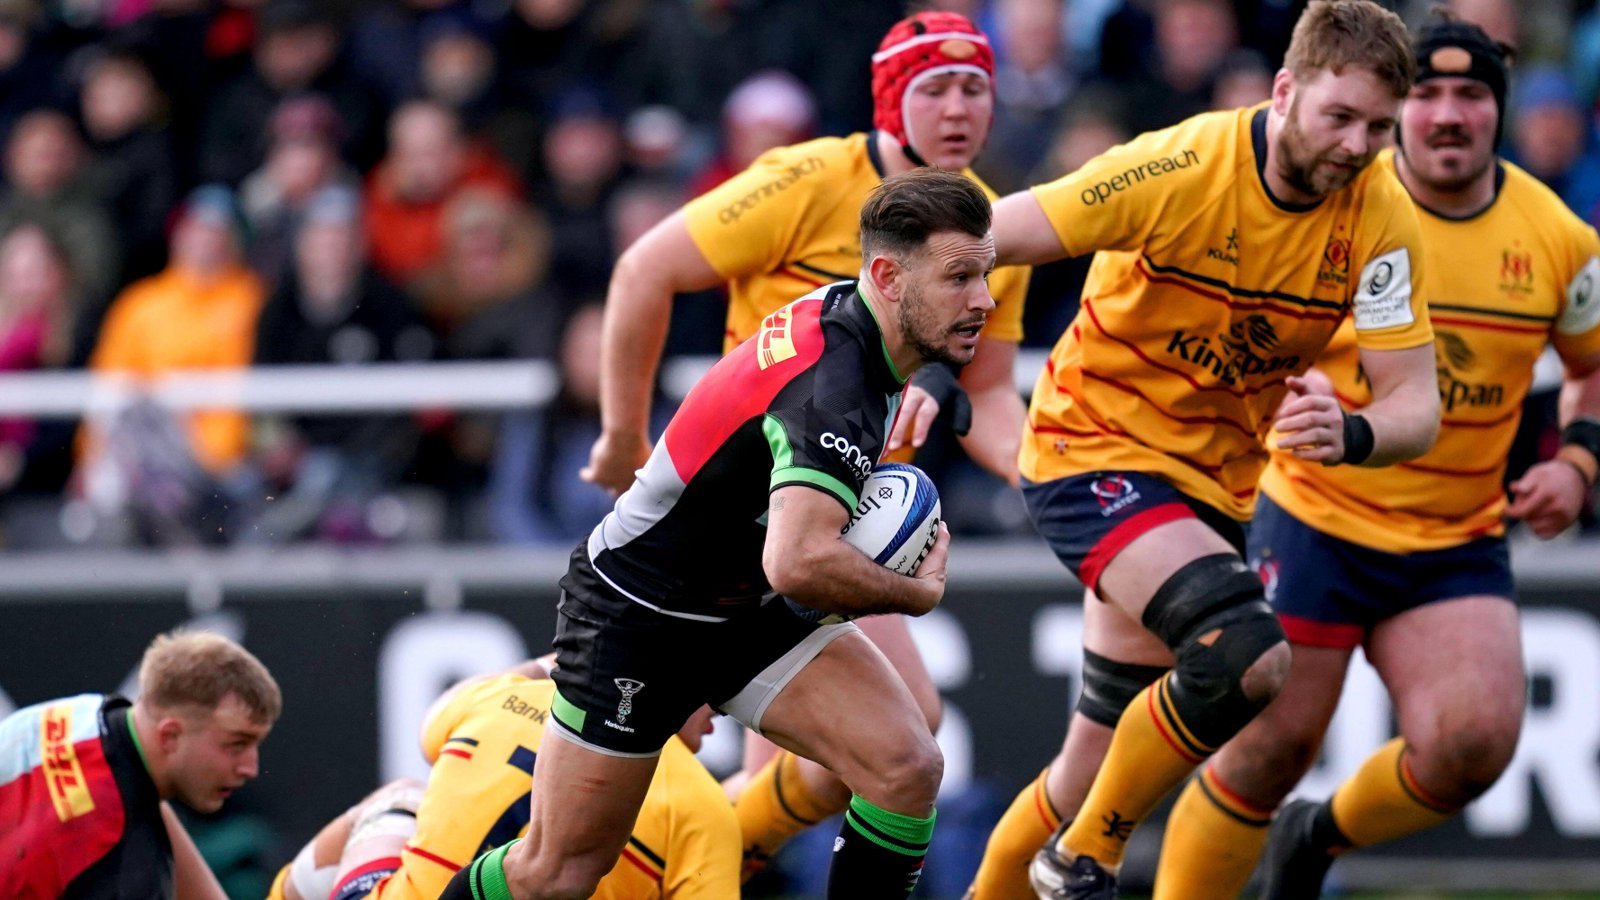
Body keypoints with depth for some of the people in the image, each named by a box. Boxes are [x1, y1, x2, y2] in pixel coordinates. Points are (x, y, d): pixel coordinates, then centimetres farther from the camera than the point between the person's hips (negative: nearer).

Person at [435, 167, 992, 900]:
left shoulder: (847, 312, -5)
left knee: (908, 767, -14)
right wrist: (916, 593, -29)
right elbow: (798, 563, -48)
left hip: (752, 609, 8)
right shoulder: (832, 390, -33)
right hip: (636, 613, -8)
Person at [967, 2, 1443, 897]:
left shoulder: (1381, 220, -10)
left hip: (1213, 482, 6)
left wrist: (1350, 433, -35)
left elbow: (1417, 407, -13)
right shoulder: (1179, 170, -23)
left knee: (1102, 765, 12)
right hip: (1092, 450, -6)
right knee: (1250, 653, -28)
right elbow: (981, 241, -19)